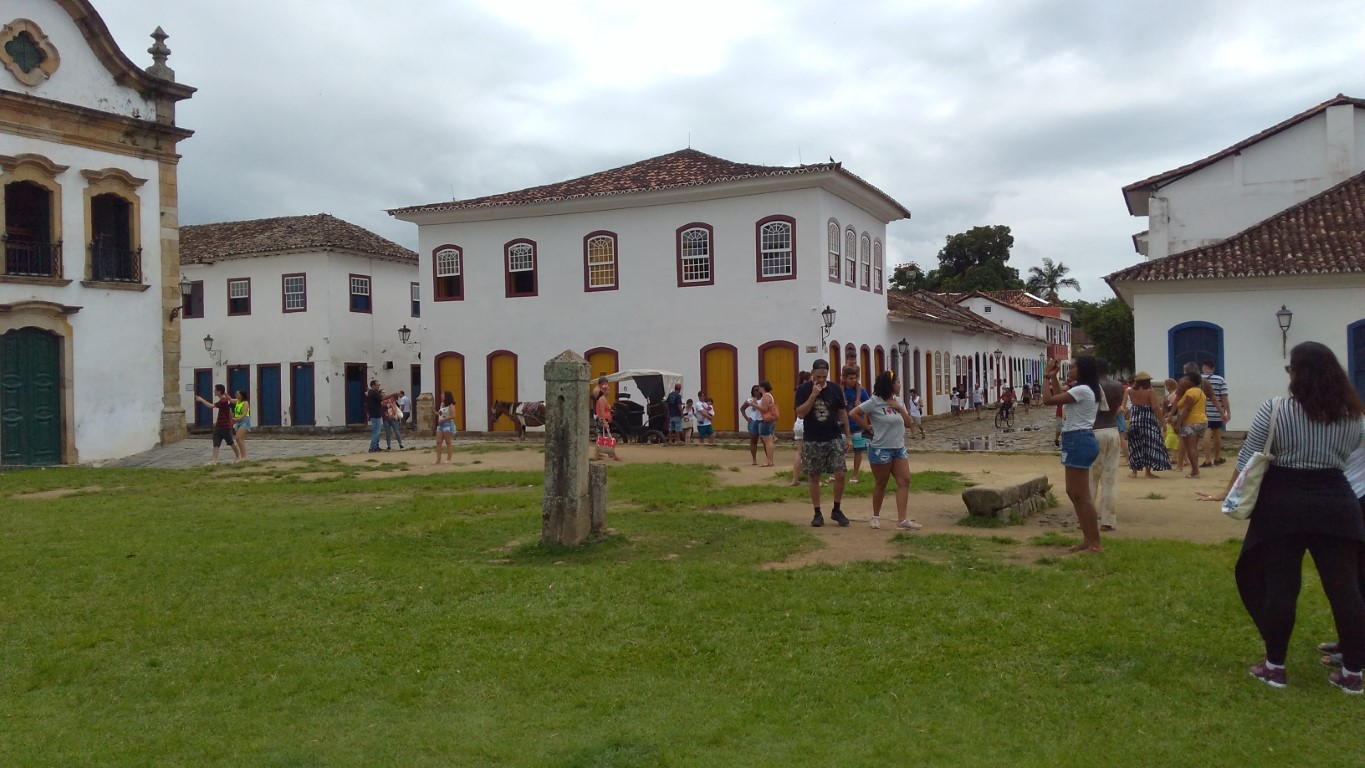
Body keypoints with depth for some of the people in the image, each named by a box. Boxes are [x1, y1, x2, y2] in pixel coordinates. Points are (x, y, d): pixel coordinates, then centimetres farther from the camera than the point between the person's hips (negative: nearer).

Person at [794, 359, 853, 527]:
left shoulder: (835, 389, 1)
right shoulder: (803, 390, -5)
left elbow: (842, 414, 8)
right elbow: (800, 414, -14)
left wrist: (848, 437, 7)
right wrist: (813, 395, -22)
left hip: (834, 439, 1)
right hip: (812, 441, -1)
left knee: (840, 475, -6)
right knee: (813, 477, 4)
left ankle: (836, 511, 11)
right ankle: (817, 514, 13)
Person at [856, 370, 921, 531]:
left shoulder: (897, 401, 8)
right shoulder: (874, 402, -13)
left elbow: (909, 424, 7)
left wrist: (900, 408, -6)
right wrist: (867, 427, -8)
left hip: (899, 448, 7)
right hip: (881, 450, -7)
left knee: (904, 481, -4)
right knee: (881, 484, 4)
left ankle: (902, 520, -6)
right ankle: (876, 516, 22)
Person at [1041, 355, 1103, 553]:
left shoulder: (1082, 390, -18)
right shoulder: (1088, 390, 14)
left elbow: (1048, 400, -20)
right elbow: (1060, 398, 26)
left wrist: (1046, 376, -10)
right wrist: (1053, 377, 17)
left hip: (1078, 441, -11)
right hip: (1079, 441, 11)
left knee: (1082, 495, -6)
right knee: (1073, 492, 16)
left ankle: (1095, 544, -3)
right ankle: (1088, 539, 21)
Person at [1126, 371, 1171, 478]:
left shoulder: (1132, 392, 3)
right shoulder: (1150, 391, -10)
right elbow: (1155, 408, -17)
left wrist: (1135, 384, 22)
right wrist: (1162, 420, -10)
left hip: (1134, 421, 4)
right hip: (1148, 421, -4)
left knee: (1135, 447, 11)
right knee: (1149, 446, 0)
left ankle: (1134, 470, 13)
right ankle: (1148, 471, -2)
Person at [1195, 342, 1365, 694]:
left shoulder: (1274, 409, -7)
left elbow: (1248, 459, -5)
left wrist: (1228, 494, 5)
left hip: (1283, 505, -3)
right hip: (1336, 504, 3)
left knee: (1279, 585, 3)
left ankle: (1274, 666, 11)